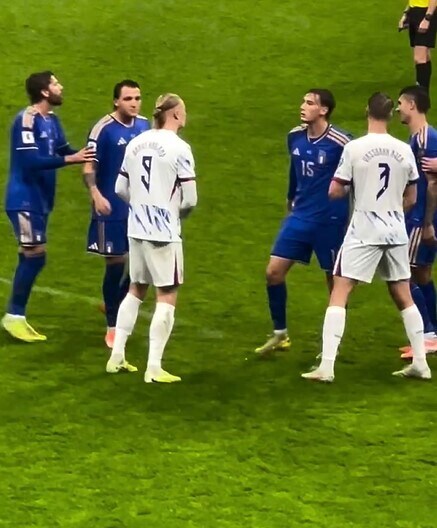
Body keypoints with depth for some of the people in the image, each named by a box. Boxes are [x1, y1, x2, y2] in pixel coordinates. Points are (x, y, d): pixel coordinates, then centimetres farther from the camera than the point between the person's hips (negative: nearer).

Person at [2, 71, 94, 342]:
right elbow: (30, 161, -26)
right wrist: (70, 159, -26)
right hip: (25, 200, -9)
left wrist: (85, 155, -1)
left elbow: (63, 150, 15)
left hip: (40, 200, 9)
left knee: (32, 257, 10)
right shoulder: (27, 120, -19)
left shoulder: (51, 119, 10)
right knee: (34, 256, -8)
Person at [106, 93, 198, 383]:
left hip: (136, 229, 6)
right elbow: (190, 199, -14)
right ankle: (154, 368, 0)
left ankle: (117, 357, 23)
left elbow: (121, 189, 11)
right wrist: (177, 212, 7)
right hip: (164, 231, -6)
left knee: (136, 290, 20)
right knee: (167, 295, 2)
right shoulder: (179, 148, -14)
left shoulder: (136, 144, 4)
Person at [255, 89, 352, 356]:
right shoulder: (295, 136, 2)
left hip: (330, 221, -6)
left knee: (336, 281, 5)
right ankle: (280, 334, 15)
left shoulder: (340, 143, -18)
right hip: (300, 216, 6)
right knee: (274, 272, 0)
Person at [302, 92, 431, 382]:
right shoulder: (404, 150, 1)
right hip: (396, 233, 4)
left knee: (339, 294, -2)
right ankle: (420, 363, 19)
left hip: (363, 233, -4)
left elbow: (334, 192, -7)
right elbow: (411, 199, 10)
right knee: (404, 296, 16)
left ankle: (326, 366, -10)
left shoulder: (355, 148, -10)